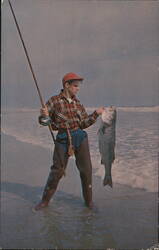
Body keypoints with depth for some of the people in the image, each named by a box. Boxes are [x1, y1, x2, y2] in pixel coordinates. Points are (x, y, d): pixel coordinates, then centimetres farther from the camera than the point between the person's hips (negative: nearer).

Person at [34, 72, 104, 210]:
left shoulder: (78, 103, 8)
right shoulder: (54, 101, -4)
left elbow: (84, 123, 7)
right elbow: (44, 121, -2)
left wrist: (96, 113, -3)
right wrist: (45, 116, -24)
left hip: (80, 137, 3)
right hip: (63, 140, -3)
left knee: (86, 169, 3)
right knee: (57, 171, 3)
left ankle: (89, 200, 22)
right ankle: (45, 200, 22)